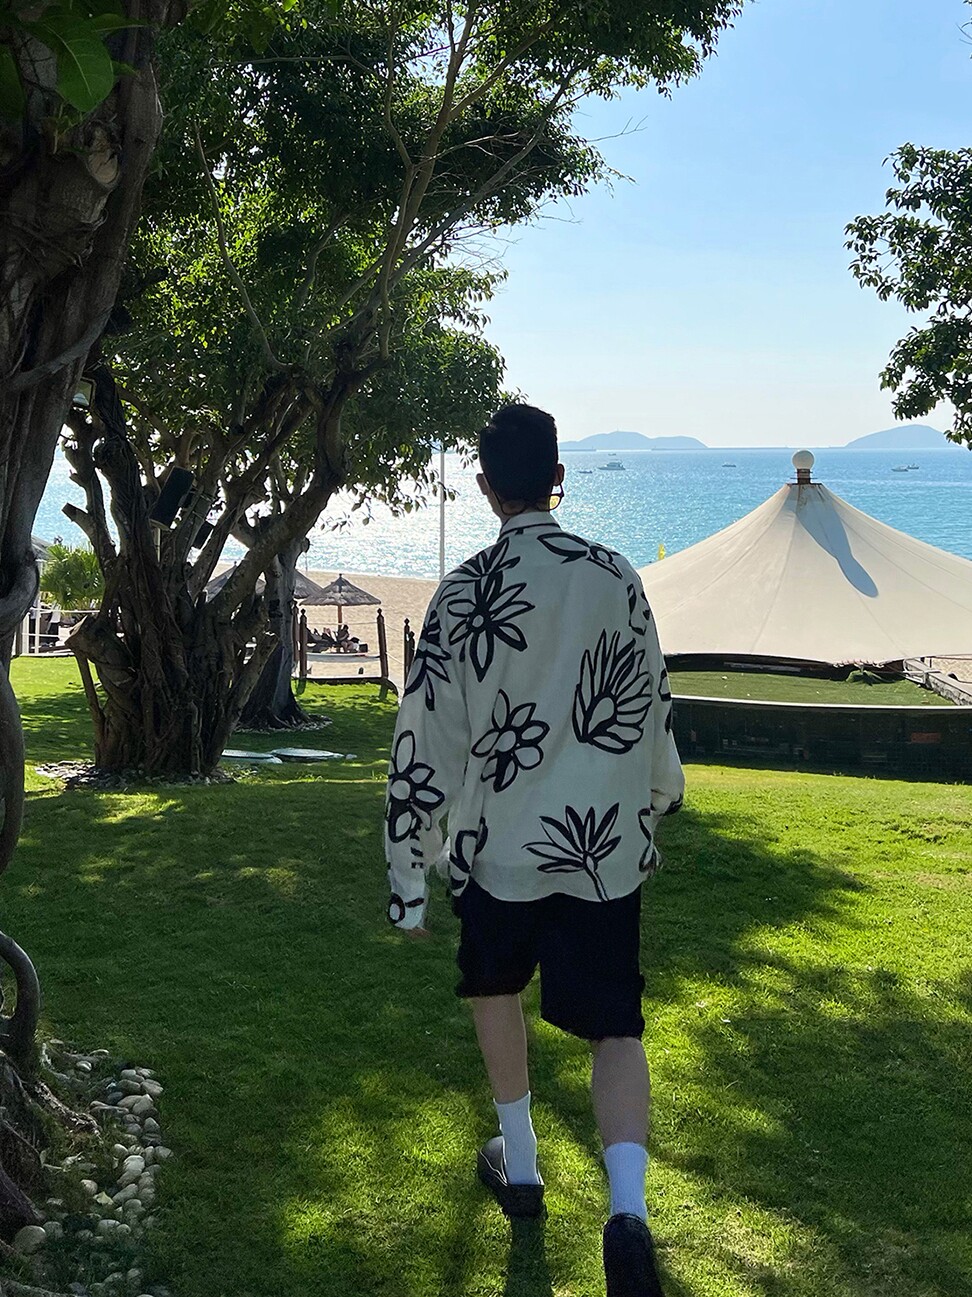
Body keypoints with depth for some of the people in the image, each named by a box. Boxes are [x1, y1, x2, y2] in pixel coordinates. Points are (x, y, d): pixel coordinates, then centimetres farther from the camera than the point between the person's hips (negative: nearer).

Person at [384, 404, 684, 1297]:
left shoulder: (465, 592, -11)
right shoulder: (618, 576, -1)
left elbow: (426, 742, -11)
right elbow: (651, 700, 10)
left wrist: (408, 878, -3)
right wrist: (659, 788, 29)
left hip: (500, 844, -1)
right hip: (608, 845, 2)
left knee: (496, 985, 25)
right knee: (615, 1026, 7)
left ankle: (520, 1164, 35)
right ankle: (628, 1207, -14)